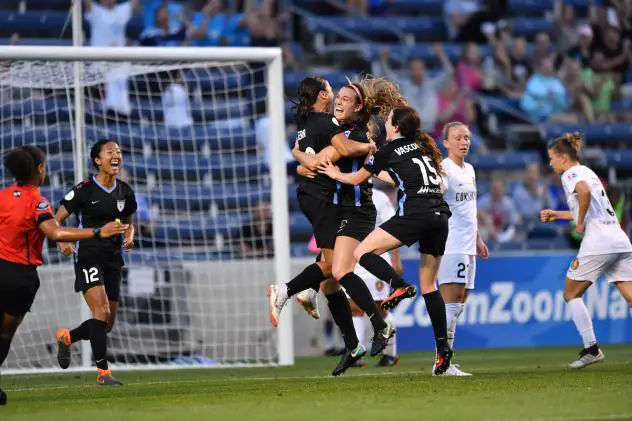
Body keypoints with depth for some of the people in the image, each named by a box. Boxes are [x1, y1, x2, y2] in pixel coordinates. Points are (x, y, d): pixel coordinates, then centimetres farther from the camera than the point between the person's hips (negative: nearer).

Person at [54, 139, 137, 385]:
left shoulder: (125, 192, 7)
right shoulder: (85, 190, -9)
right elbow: (56, 220, -3)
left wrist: (129, 237, 0)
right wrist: (62, 242, -21)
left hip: (113, 261, 6)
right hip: (88, 257, -6)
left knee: (108, 323, 9)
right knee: (102, 312, -19)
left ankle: (66, 337, 35)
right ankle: (103, 372, -12)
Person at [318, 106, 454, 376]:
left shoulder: (389, 151, 4)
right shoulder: (424, 146, 21)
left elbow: (356, 179, 18)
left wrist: (335, 174, 36)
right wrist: (378, 173, 49)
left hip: (414, 214, -7)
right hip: (440, 216, 7)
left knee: (362, 253, -1)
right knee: (429, 285, 12)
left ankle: (400, 286, -25)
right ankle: (442, 347, 4)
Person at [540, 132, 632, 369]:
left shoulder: (571, 174, -3)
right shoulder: (587, 172, 23)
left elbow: (585, 192, -26)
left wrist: (580, 222, -13)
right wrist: (557, 215, 39)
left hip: (598, 242, -8)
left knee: (571, 294, 8)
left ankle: (591, 349, 1)